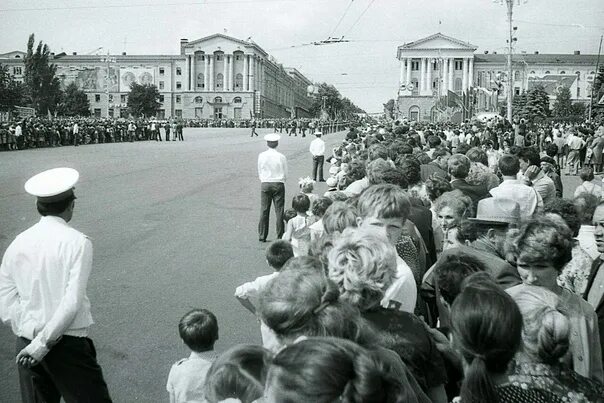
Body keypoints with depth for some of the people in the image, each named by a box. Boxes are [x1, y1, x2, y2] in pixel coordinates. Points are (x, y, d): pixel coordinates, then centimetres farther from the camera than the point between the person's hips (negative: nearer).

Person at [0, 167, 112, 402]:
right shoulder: (77, 242, -12)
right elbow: (73, 302, -18)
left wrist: (32, 337, 2)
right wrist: (44, 343, -13)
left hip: (25, 344, 5)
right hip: (68, 344, -5)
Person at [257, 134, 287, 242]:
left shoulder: (261, 156, -3)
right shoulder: (281, 157, -8)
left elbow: (259, 172, 6)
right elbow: (285, 174, 0)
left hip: (265, 184, 2)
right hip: (279, 184, -1)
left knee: (264, 210, 7)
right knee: (279, 211, 4)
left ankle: (262, 236, 11)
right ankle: (280, 236, 6)